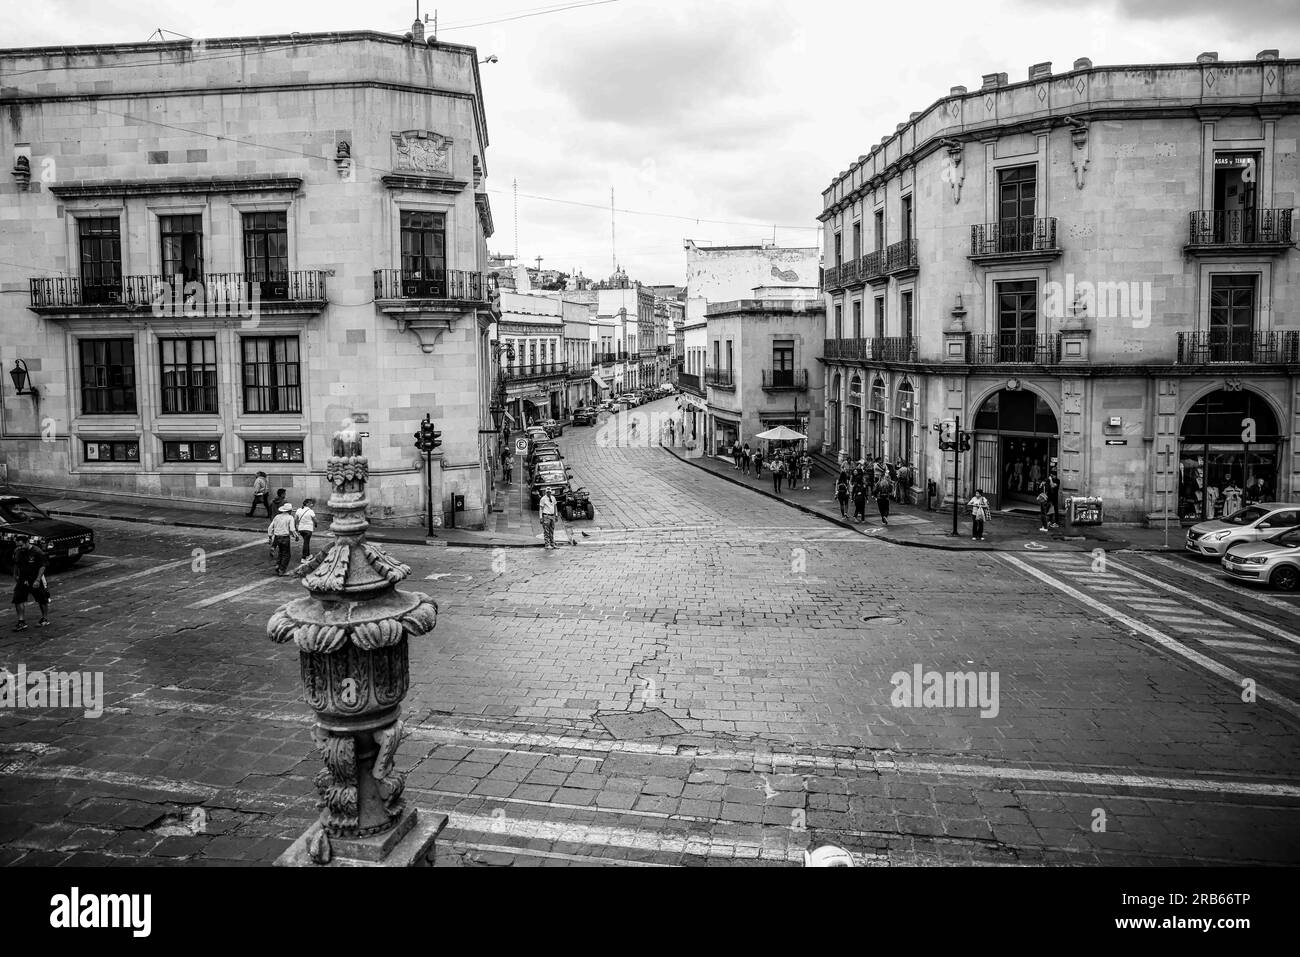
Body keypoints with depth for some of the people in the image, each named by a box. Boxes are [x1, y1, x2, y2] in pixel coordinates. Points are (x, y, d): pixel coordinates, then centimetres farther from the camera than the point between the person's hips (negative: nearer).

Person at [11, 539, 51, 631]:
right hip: (22, 579, 5)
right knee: (18, 599, -5)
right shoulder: (17, 551, -1)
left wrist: (37, 580, -20)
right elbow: (16, 565, 14)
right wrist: (15, 578, 13)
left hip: (36, 579, -5)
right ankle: (22, 622, 1)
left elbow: (42, 566, -15)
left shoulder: (37, 552, -18)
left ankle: (45, 619, 24)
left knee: (43, 599, 6)